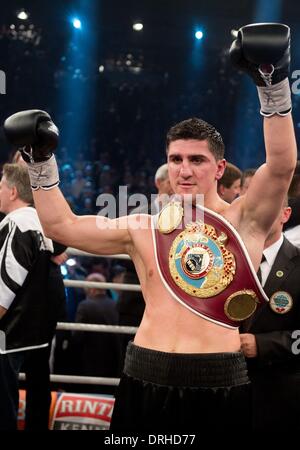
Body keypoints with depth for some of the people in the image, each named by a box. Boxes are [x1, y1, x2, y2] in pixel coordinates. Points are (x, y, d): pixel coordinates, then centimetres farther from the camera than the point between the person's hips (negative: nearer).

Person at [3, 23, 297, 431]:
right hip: (147, 376, 3)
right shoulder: (145, 228, 11)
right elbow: (61, 225, 11)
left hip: (219, 382, -3)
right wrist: (41, 163, 7)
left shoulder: (244, 221, 2)